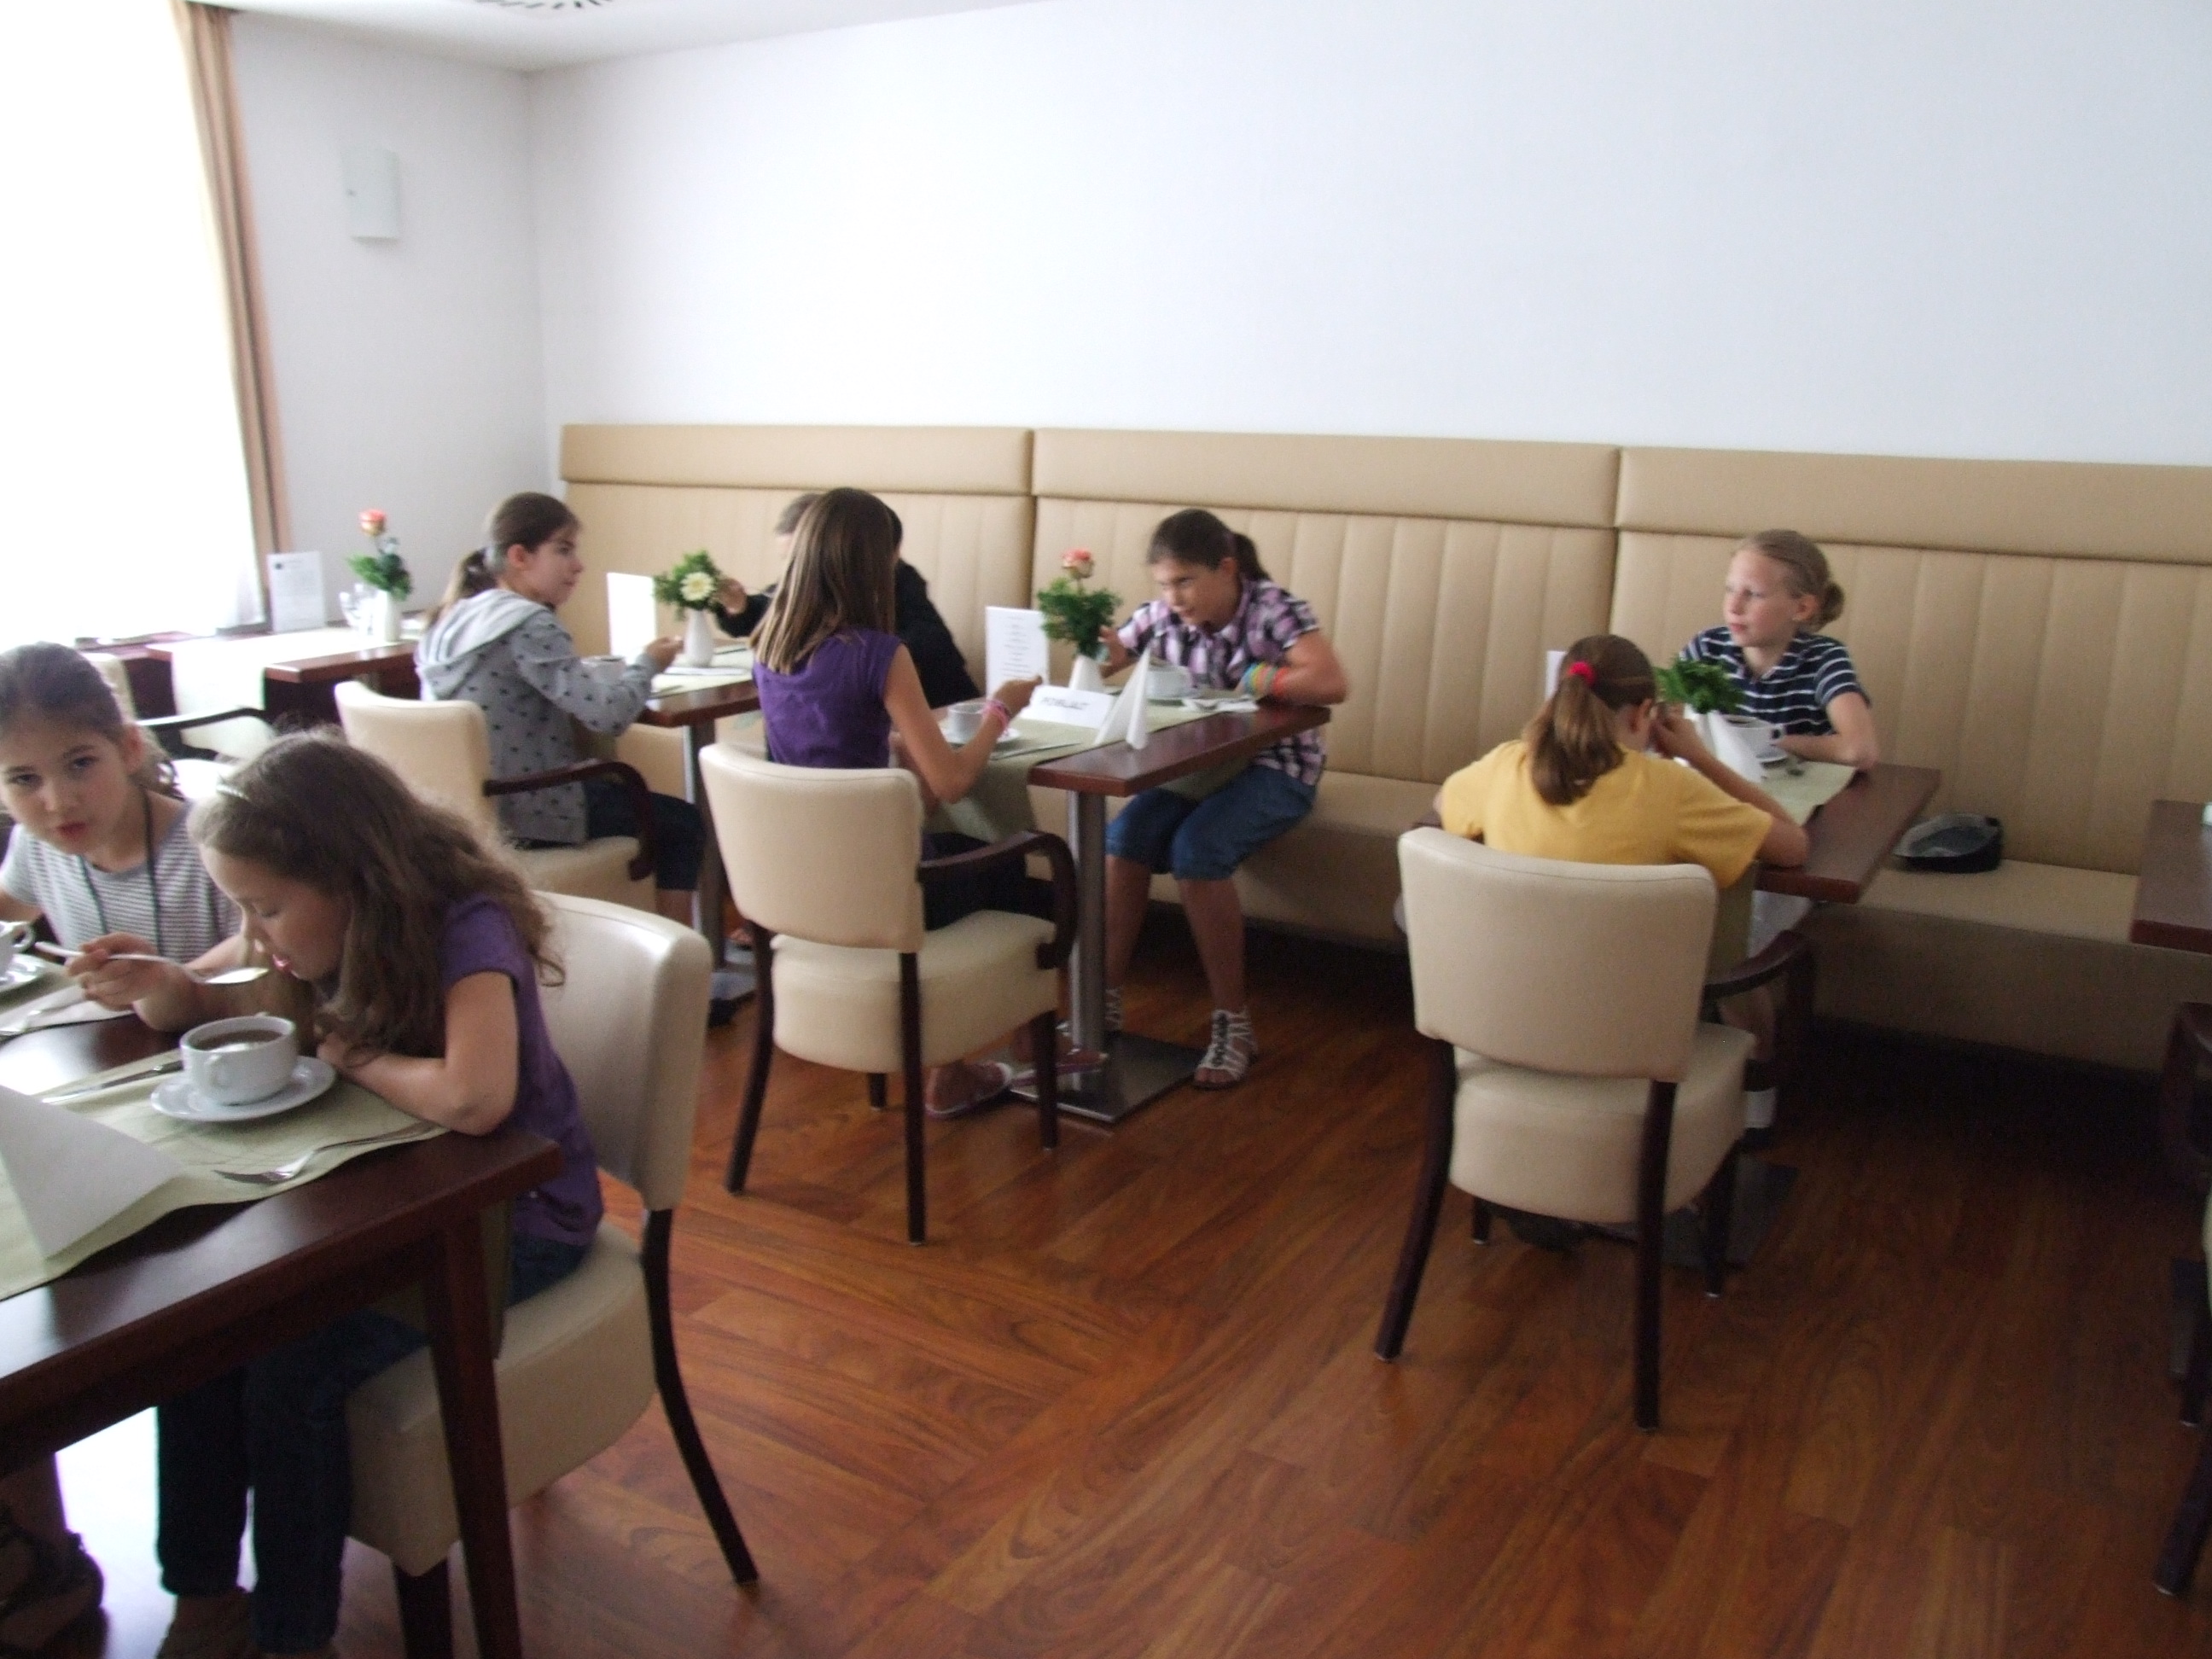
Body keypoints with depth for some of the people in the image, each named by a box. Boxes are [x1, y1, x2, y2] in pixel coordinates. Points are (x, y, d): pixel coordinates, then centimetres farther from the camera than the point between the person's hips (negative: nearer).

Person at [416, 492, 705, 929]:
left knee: (619, 784, 31)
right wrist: (647, 662, -9)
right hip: (526, 814, -9)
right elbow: (610, 713, -27)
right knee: (682, 823, 8)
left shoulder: (452, 618, 7)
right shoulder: (529, 626, -19)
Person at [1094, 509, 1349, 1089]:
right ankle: (1106, 1001, -8)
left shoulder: (1274, 609, -15)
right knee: (1124, 836, -22)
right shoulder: (1162, 615, -1)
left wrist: (1250, 680, -22)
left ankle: (1233, 1024, -17)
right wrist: (1100, 652, -15)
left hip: (1273, 770, -5)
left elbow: (1332, 683, -30)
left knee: (1196, 848, -30)